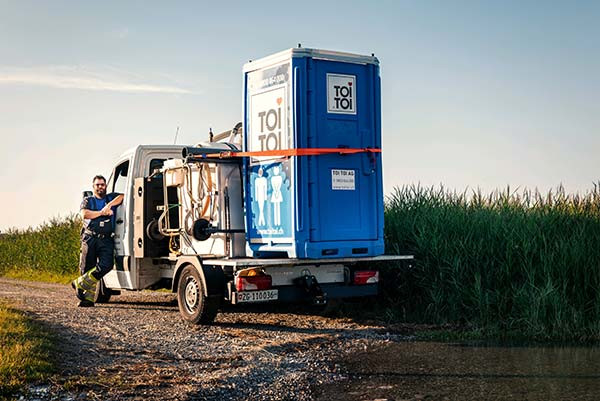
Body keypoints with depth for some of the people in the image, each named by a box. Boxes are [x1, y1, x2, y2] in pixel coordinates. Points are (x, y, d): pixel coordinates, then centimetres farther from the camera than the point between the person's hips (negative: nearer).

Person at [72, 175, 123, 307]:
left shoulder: (112, 198, 20)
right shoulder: (88, 201, 17)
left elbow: (123, 197, 0)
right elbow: (85, 214, -2)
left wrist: (109, 205, -6)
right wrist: (102, 212, -3)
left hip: (107, 240, 0)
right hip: (90, 238, 0)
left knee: (105, 265, -18)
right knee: (87, 267, -4)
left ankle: (80, 283, -6)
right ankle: (89, 297, 2)